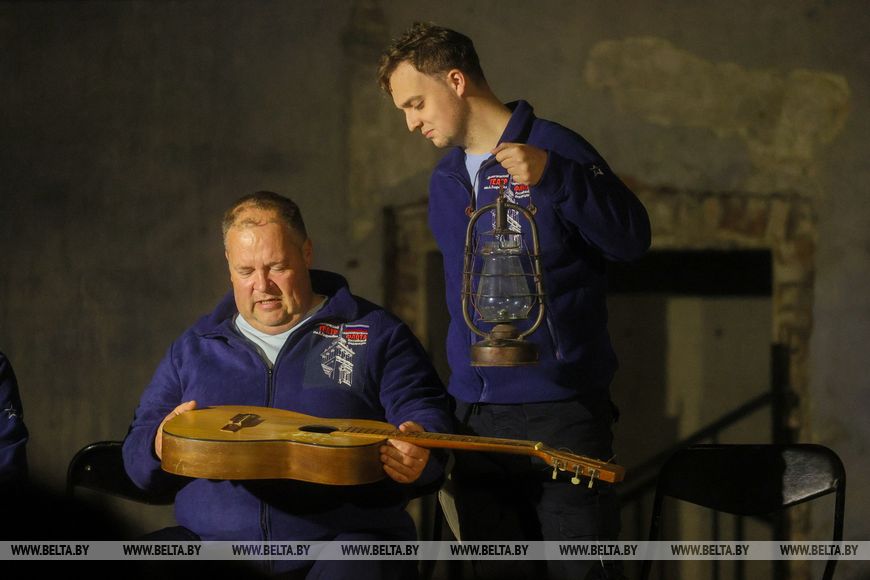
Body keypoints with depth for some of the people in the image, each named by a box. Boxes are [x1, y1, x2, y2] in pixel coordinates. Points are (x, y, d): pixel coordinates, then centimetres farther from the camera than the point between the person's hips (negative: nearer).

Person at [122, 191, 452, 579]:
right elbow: (137, 454, 22)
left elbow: (425, 414, 4)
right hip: (215, 538, 3)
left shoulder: (375, 334, 12)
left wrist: (417, 455, -21)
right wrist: (161, 442, -4)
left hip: (342, 539, -3)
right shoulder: (194, 348, 21)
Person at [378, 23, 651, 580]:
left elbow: (633, 239, -16)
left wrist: (552, 176, -29)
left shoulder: (552, 149, -8)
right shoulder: (445, 180, 14)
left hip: (559, 412, -7)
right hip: (474, 415, 7)